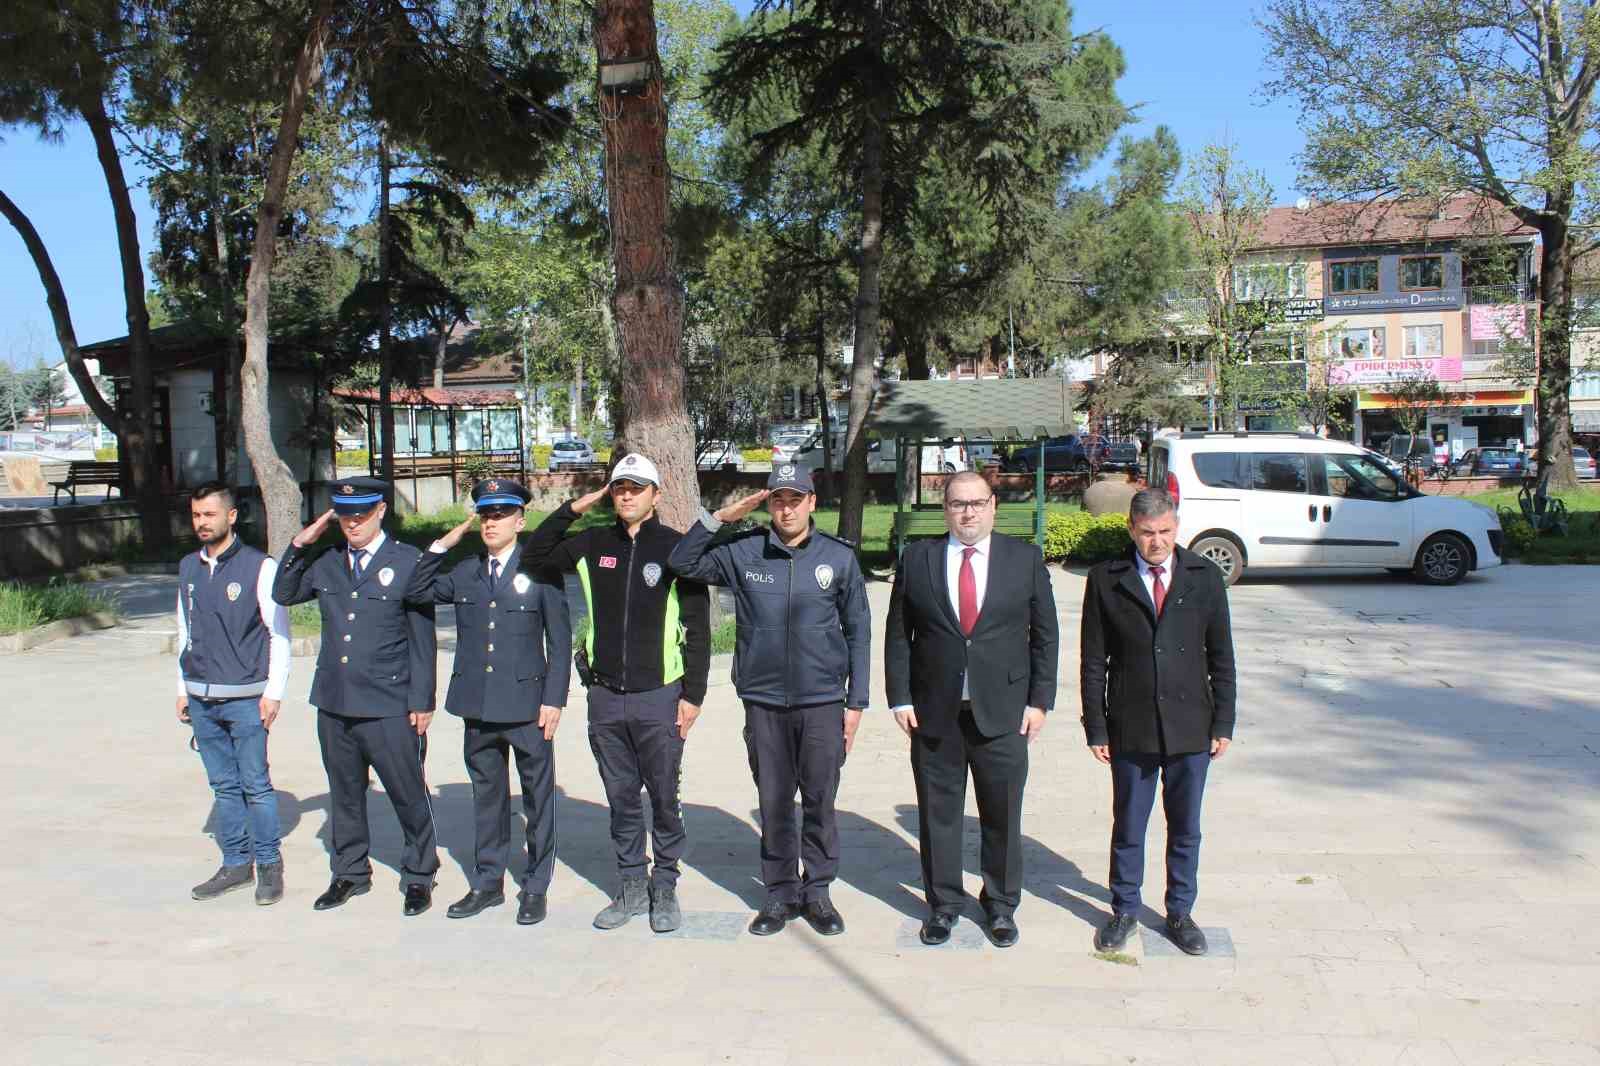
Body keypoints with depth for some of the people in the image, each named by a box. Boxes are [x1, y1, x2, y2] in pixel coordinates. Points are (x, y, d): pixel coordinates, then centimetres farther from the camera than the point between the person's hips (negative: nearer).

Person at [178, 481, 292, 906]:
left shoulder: (259, 566, -7)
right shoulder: (188, 568, 10)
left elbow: (279, 634, -5)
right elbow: (185, 632, 17)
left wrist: (273, 692, -9)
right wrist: (183, 689, 15)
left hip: (245, 699, -5)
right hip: (201, 699, 5)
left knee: (255, 784, -1)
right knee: (223, 786, 11)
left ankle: (268, 865, 11)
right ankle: (235, 863, 21)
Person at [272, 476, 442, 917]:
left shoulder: (409, 562, -5)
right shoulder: (325, 562, 8)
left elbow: (422, 639, -4)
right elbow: (283, 594, 16)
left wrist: (422, 702, -6)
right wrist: (299, 545, 2)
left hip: (389, 707, -4)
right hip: (334, 703, 5)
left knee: (408, 795, 4)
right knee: (344, 794, 17)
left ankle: (418, 876, 22)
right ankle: (350, 873, 34)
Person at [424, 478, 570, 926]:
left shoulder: (540, 571, -2)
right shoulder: (462, 573, 9)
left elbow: (559, 641, -2)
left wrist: (553, 700, -8)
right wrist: (441, 546, -1)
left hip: (527, 705, -3)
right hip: (478, 705, 4)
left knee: (537, 797, 5)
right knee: (487, 795, 14)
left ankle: (535, 888, 18)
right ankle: (487, 883, 26)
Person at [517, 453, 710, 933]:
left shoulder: (676, 548, -5)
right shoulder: (593, 544, 6)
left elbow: (698, 628, -4)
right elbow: (533, 559, 8)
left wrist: (693, 695, -7)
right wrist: (571, 509, -1)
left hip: (659, 697, -3)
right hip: (605, 696, 3)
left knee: (664, 797, 6)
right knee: (621, 798, 13)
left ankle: (665, 888, 21)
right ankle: (631, 887, 26)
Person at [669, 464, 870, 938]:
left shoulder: (839, 557, -1)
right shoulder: (742, 552, 0)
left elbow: (858, 631, 4)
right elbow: (683, 562, 0)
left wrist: (856, 702, 2)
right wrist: (720, 517, -12)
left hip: (822, 702, -1)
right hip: (764, 702, 1)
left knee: (820, 801, 7)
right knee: (774, 802, 10)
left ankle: (817, 891, 23)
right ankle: (781, 893, 24)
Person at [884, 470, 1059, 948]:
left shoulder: (1025, 558, 2)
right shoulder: (917, 559, 3)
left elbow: (1044, 634, 4)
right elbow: (898, 634, 4)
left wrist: (1039, 700, -1)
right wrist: (901, 699, -2)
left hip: (1002, 711, 0)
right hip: (934, 712, 0)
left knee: (1002, 816, 9)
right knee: (938, 814, 10)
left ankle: (1001, 905, 27)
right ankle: (944, 903, 26)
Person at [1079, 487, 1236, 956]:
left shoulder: (1205, 576, 1)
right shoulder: (1106, 580, -3)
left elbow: (1221, 655, 5)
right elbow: (1094, 662, 0)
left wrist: (1223, 723, 1)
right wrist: (1096, 728, -3)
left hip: (1191, 728, 1)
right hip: (1130, 729, -1)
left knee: (1185, 828, 13)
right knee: (1127, 827, 10)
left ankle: (1180, 913, 30)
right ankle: (1124, 910, 28)